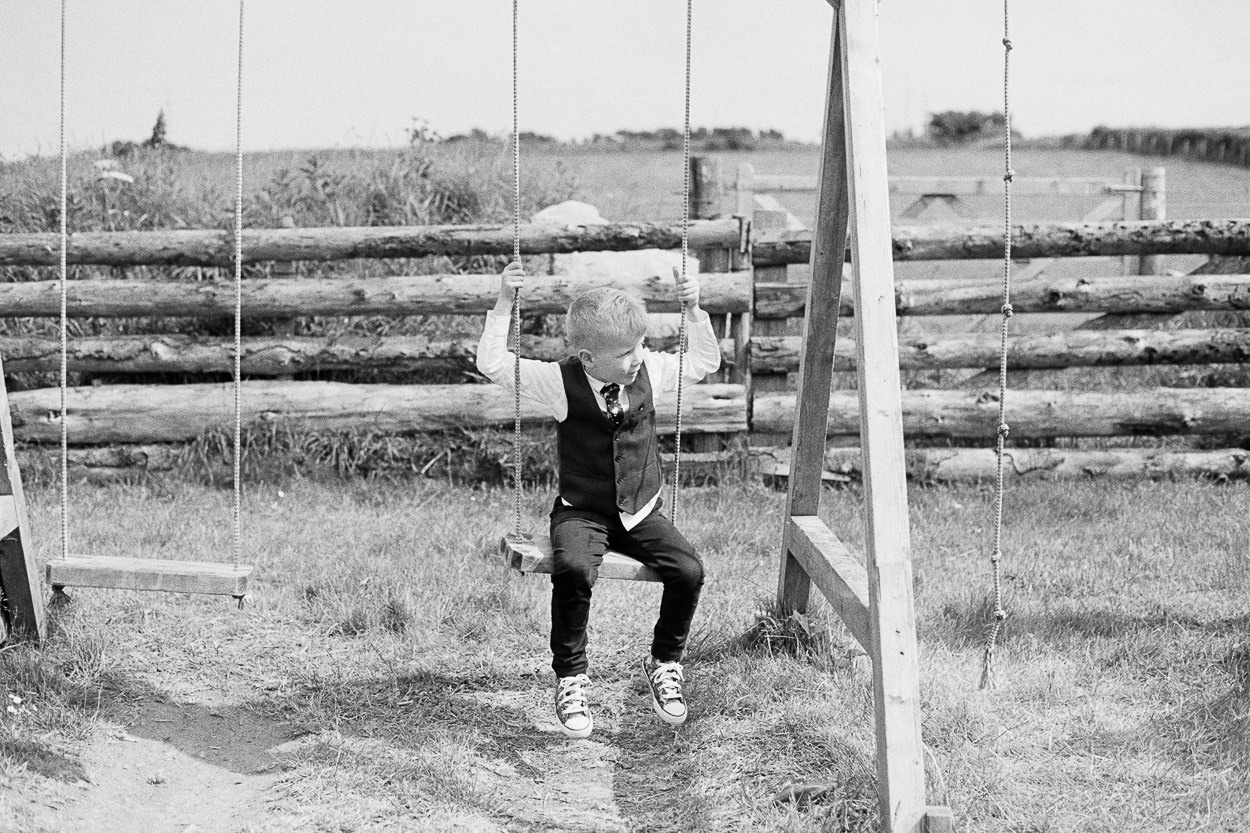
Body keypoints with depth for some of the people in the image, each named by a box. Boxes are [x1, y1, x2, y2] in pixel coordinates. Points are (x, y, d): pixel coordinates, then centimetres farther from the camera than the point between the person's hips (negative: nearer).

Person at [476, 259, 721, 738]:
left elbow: (704, 363, 15)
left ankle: (665, 664, 3)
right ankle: (570, 678, -15)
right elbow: (492, 364, -13)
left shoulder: (650, 372, 1)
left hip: (641, 514, 3)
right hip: (582, 513, -3)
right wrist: (504, 304, -19)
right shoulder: (560, 383, -9)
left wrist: (693, 312, 1)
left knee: (688, 570, -22)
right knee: (573, 569, -35)